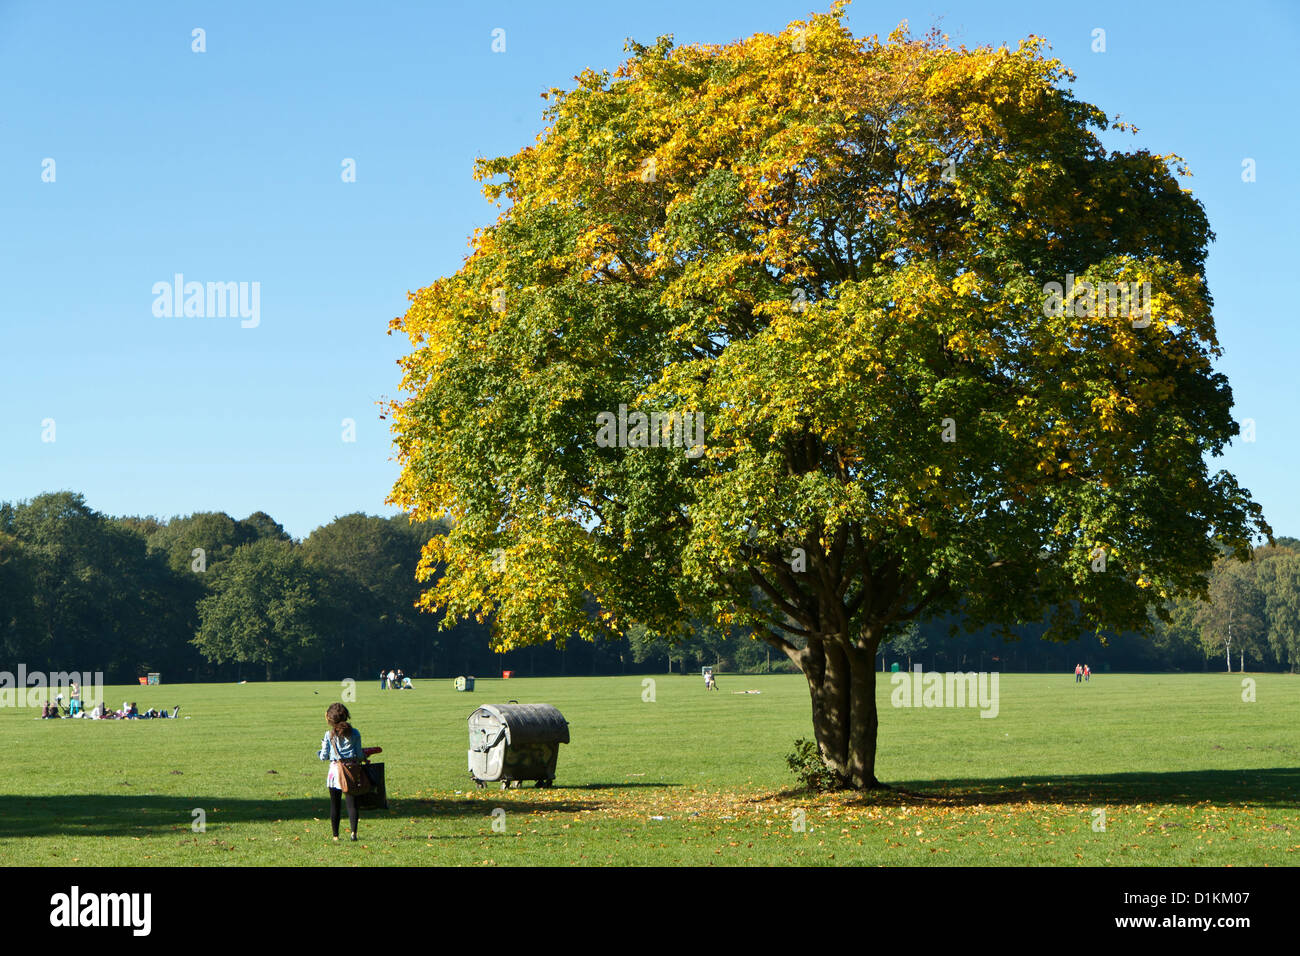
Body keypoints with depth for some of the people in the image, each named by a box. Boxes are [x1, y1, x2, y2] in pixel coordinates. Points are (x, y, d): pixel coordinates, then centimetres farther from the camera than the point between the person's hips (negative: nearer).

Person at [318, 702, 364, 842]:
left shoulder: (329, 734, -4)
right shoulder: (354, 733, -2)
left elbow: (324, 756, 0)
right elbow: (359, 755, 0)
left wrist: (323, 747, 21)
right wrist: (364, 756, 22)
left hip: (335, 770, 0)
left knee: (334, 804, 9)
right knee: (352, 803, 3)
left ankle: (335, 835, 9)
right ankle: (353, 831, -14)